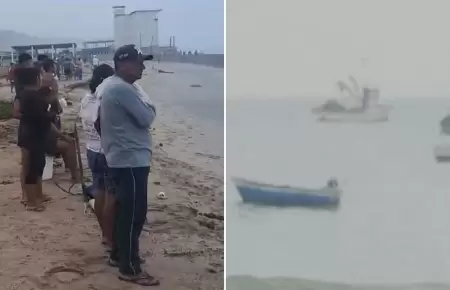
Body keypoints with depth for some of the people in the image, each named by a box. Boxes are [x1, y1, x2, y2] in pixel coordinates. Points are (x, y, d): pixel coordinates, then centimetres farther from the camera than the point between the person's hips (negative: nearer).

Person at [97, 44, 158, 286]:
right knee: (134, 214, -4)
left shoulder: (109, 85, 12)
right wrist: (148, 104, 1)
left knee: (124, 210, 20)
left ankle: (118, 255, 32)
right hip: (131, 160, -11)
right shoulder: (123, 89, -21)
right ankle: (130, 269, 3)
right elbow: (146, 118, -19)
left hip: (119, 158, 11)